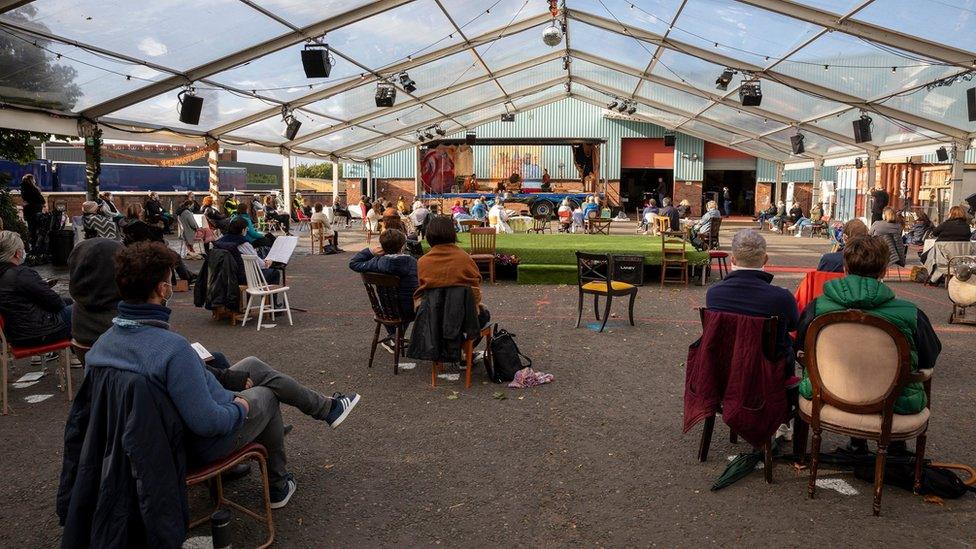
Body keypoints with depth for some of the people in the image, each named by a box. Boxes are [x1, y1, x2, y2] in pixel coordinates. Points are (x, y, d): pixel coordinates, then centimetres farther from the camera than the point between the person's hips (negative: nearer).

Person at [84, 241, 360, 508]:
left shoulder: (102, 343, -10)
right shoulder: (173, 348, -38)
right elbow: (208, 423, -34)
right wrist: (240, 408, -13)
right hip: (204, 444, -8)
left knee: (253, 366, 18)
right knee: (266, 394, 20)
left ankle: (326, 407, 36)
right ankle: (277, 486, 40)